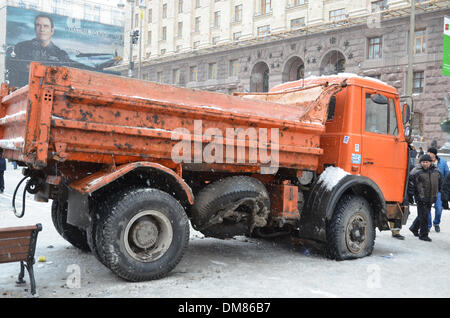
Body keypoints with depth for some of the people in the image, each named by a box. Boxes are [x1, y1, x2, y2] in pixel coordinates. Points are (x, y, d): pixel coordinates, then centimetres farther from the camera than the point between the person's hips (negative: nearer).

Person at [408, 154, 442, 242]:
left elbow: (440, 183, 23)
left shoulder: (436, 171, 9)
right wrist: (410, 195, -9)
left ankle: (414, 228, 35)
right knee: (423, 216, -6)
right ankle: (423, 235, 4)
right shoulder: (416, 171, -9)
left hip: (430, 198, 6)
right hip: (421, 198, -6)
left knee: (424, 215, 15)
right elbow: (410, 183, -8)